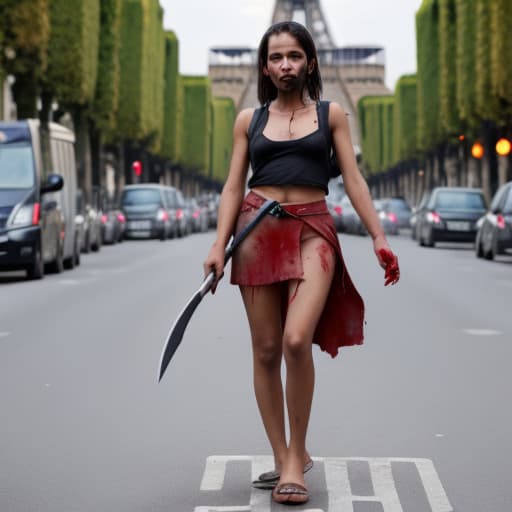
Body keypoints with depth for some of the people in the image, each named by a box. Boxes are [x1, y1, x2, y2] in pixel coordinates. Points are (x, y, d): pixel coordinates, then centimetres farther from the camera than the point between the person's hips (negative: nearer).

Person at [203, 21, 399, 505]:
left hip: (312, 232, -2)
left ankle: (296, 455, -7)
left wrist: (378, 237, -4)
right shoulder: (249, 120, 12)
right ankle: (284, 458, 11)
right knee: (266, 350, 0)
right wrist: (218, 246, -1)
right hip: (258, 230, 2)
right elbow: (233, 187, 10)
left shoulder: (330, 114, 11)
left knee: (297, 340, -21)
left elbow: (353, 181, 7)